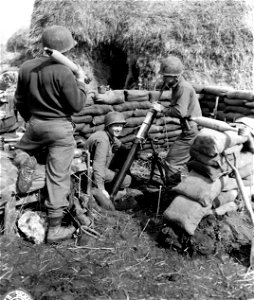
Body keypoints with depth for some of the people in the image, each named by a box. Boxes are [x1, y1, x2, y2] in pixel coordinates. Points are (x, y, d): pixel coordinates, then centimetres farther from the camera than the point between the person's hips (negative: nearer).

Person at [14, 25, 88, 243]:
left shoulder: (26, 67, 3)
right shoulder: (63, 72, -16)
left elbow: (19, 101, 11)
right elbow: (77, 105, -11)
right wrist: (81, 81, 2)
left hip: (35, 124, 5)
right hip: (60, 128, -5)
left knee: (21, 149, 38)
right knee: (58, 177, 3)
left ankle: (27, 161, 2)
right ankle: (55, 229, 11)